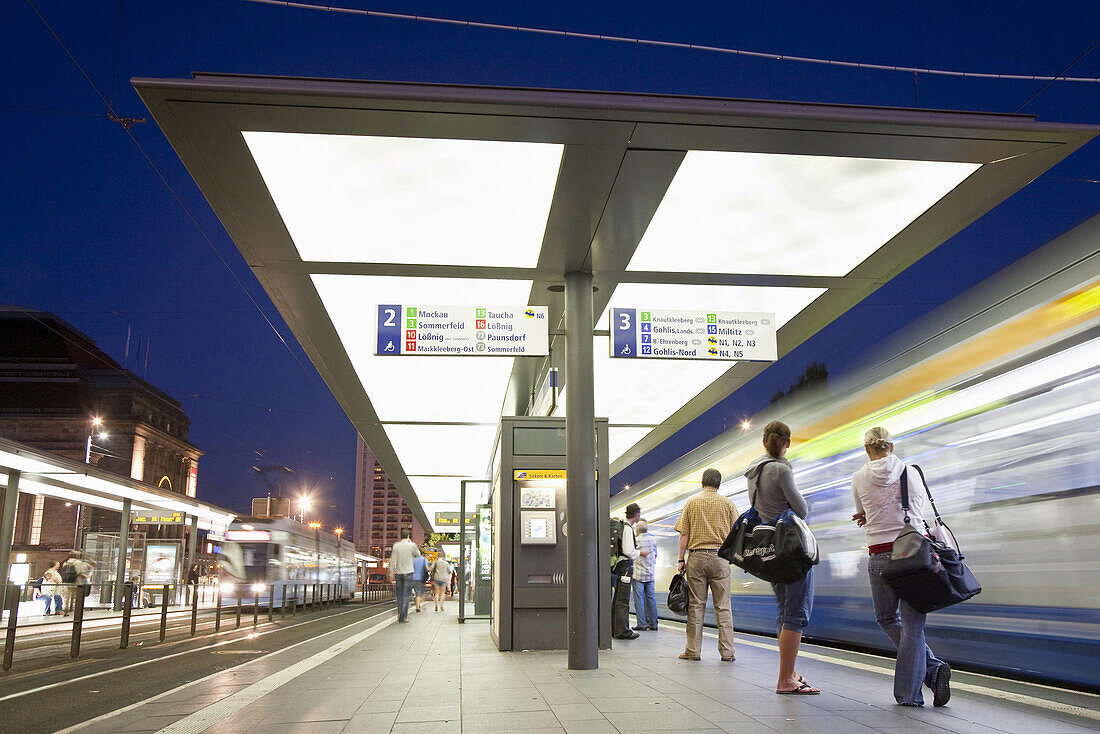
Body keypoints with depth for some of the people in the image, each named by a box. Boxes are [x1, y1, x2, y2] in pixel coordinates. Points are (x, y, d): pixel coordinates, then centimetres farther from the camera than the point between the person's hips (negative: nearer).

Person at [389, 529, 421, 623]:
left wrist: (391, 574, 5)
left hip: (398, 573, 2)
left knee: (399, 595, 11)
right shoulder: (412, 545, -7)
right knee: (405, 596, -1)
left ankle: (399, 616, 13)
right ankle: (403, 617, -4)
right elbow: (418, 554, 12)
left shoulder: (396, 545, -1)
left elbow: (392, 561, -1)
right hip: (408, 573, -2)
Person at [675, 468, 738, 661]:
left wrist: (681, 559, 4)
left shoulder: (691, 503, 6)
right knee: (723, 606, 4)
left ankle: (693, 651, 6)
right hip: (720, 557, 0)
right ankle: (727, 651, 3)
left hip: (697, 557, 0)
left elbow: (684, 534, 1)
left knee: (696, 605, 4)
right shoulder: (727, 503, 5)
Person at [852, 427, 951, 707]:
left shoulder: (859, 479, 2)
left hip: (881, 556, -1)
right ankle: (909, 693, 0)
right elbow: (916, 513, 17)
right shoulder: (911, 473, 5)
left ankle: (932, 669, 4)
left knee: (887, 619, 17)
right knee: (912, 623, 5)